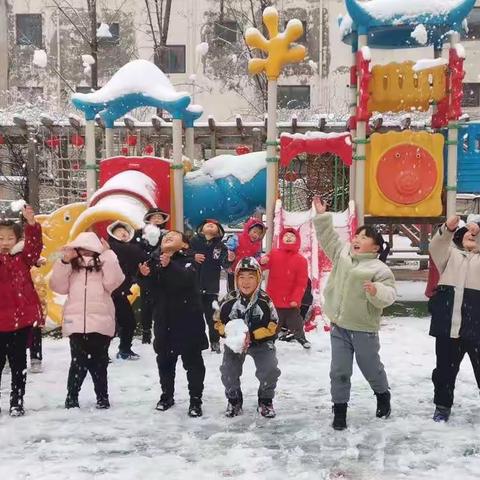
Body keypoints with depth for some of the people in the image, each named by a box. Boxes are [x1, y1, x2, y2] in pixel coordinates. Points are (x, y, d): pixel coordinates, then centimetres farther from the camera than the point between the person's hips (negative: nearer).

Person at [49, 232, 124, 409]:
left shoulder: (104, 266, 7)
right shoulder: (71, 267, 11)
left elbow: (113, 282, -11)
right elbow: (58, 286, 0)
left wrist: (108, 255, -10)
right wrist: (64, 261, -7)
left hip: (100, 323, 0)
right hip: (76, 323, 1)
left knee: (99, 362, 5)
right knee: (78, 362, -3)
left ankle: (102, 396, 20)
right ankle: (72, 396, 14)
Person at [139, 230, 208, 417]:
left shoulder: (187, 260, -7)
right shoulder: (154, 260, 7)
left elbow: (187, 279, -28)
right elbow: (150, 290, 9)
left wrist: (169, 266, -42)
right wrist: (145, 275, -11)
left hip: (187, 318, -5)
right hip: (163, 319, 5)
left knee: (192, 360, 2)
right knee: (164, 359, 15)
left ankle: (195, 399, 11)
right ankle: (167, 395, 31)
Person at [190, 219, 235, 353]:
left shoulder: (220, 246, 0)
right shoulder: (193, 241, -2)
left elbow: (224, 264, -12)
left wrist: (229, 260, -33)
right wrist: (192, 257, -19)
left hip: (211, 287, 1)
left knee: (212, 316, 6)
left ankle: (215, 342, 17)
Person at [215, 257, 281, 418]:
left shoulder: (264, 301, -18)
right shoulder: (229, 300, -14)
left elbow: (272, 327, -13)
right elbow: (219, 322, -3)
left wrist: (251, 335, -24)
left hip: (261, 341, -1)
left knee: (270, 370, -17)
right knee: (228, 370, -12)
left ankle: (265, 400, 12)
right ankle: (234, 399, 19)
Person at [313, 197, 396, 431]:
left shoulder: (379, 269, -12)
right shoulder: (342, 254, 4)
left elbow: (389, 295, -17)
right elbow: (328, 238, 11)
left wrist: (377, 291, -37)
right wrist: (322, 216, 4)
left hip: (364, 329, -4)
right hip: (339, 327, 4)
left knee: (371, 368, 16)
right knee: (339, 371, 6)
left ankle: (383, 394, 45)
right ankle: (339, 410, 19)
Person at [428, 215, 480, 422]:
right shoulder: (451, 253, 17)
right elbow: (436, 248, -6)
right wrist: (448, 229, -26)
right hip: (448, 325, 1)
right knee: (445, 368, 10)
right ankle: (443, 406, 26)